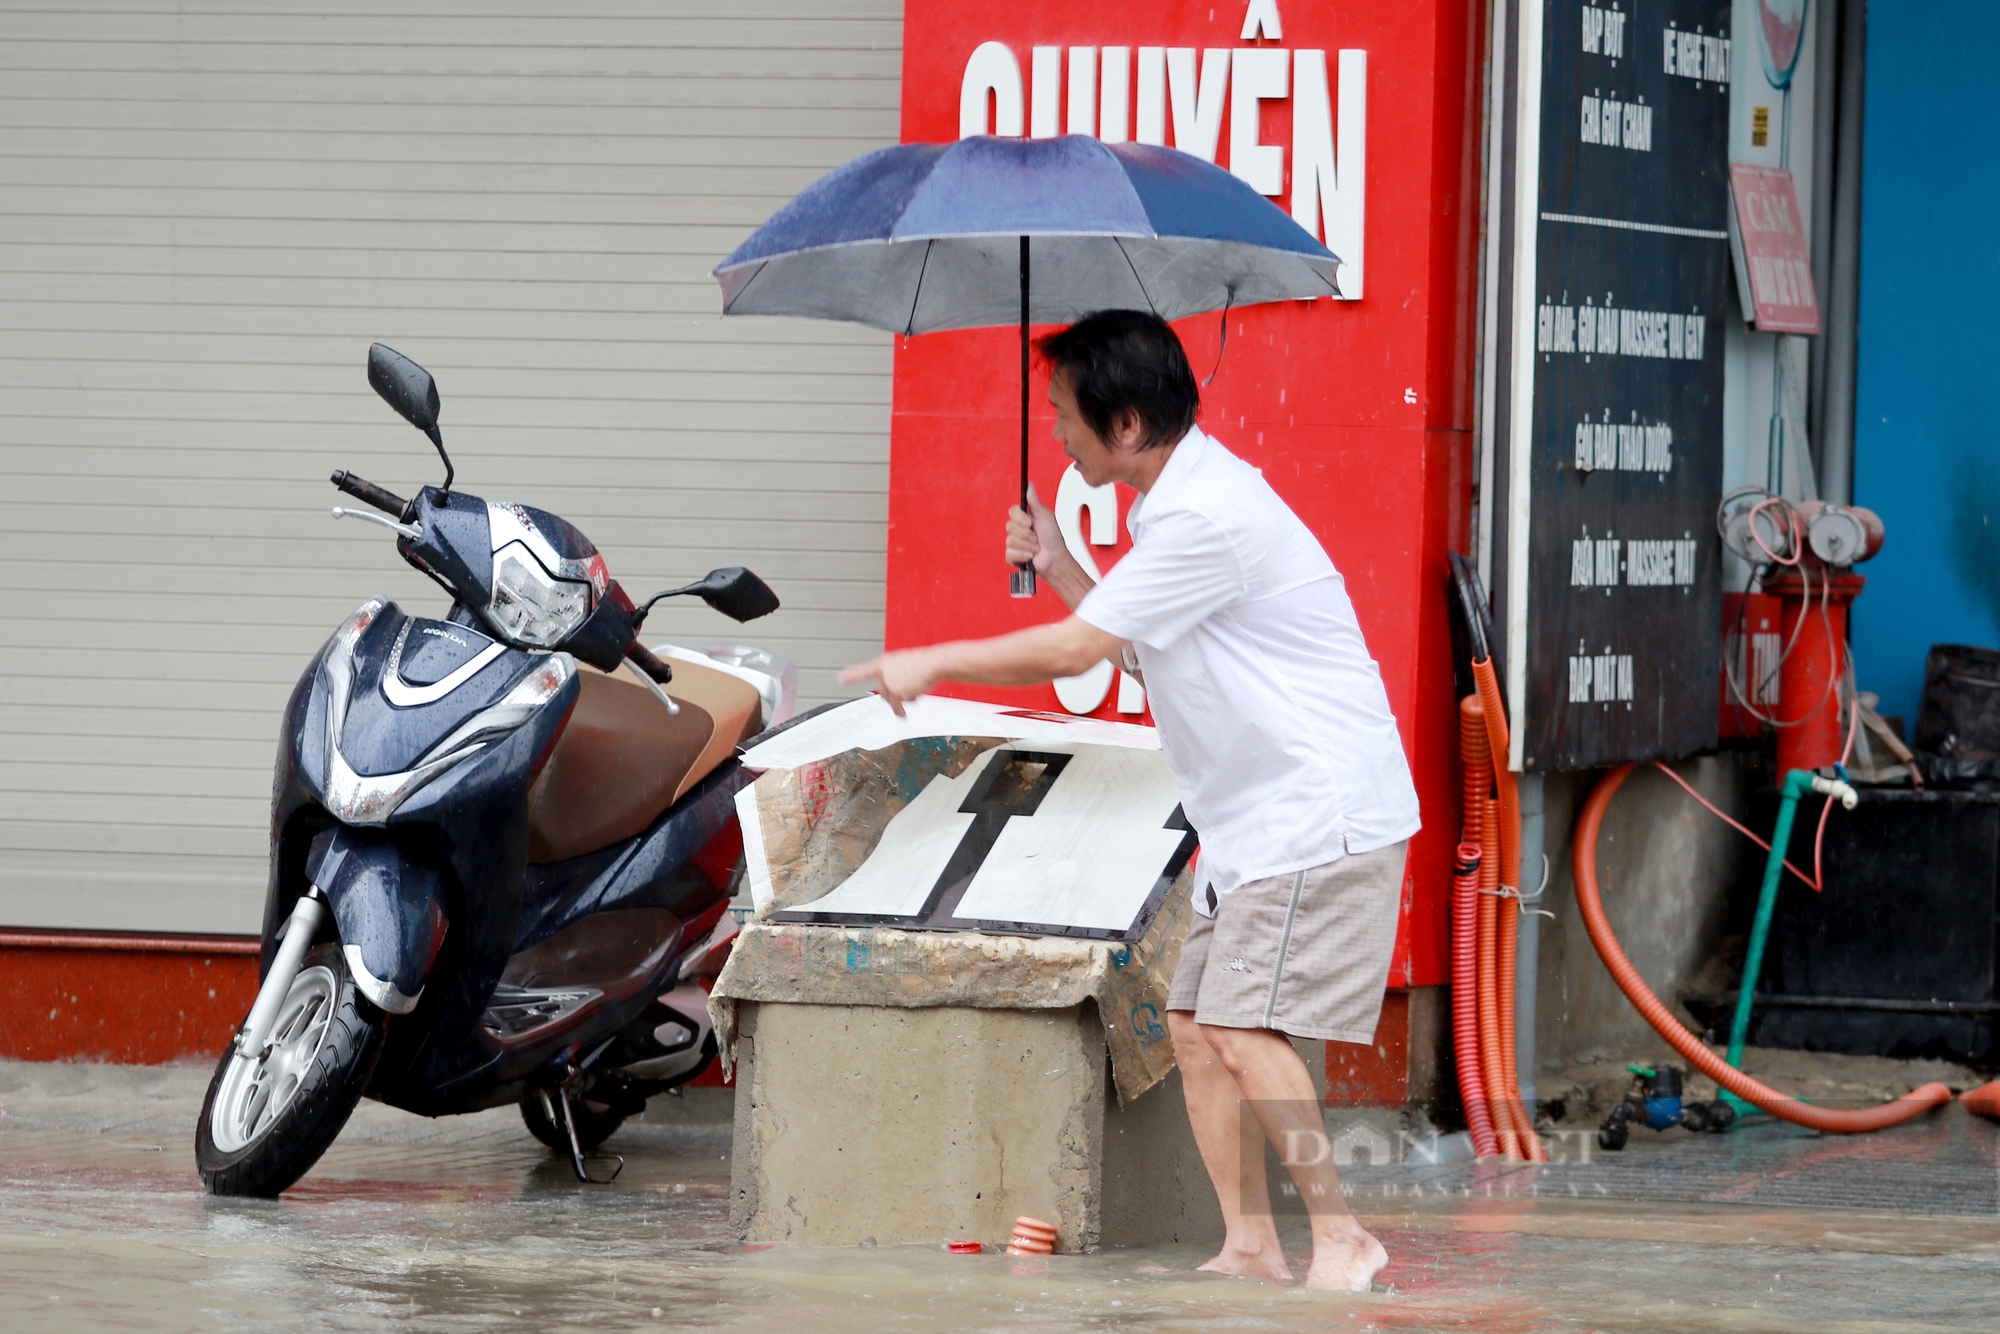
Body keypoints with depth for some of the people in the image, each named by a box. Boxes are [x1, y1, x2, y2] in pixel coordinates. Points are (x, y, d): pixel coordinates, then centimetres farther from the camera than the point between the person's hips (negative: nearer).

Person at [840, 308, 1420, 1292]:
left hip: (1321, 813, -10)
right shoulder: (1178, 503, 13)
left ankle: (1341, 1238, -11)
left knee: (1244, 1027, -16)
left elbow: (1075, 651, -18)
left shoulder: (1208, 518, -21)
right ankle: (1250, 1246, 7)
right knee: (1196, 1022, 6)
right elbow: (1135, 647, 23)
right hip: (1255, 820, 10)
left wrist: (933, 664, -6)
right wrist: (1057, 564, 11)